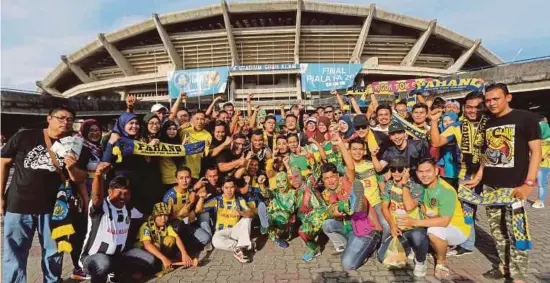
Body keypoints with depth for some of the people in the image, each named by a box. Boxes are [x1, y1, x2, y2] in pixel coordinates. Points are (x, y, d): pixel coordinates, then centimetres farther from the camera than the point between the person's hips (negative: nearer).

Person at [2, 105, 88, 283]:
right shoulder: (24, 137, -4)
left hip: (53, 207, 2)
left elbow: (80, 179, 2)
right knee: (14, 254, 9)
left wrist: (71, 168, -20)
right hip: (18, 204, -1)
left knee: (54, 253, 13)